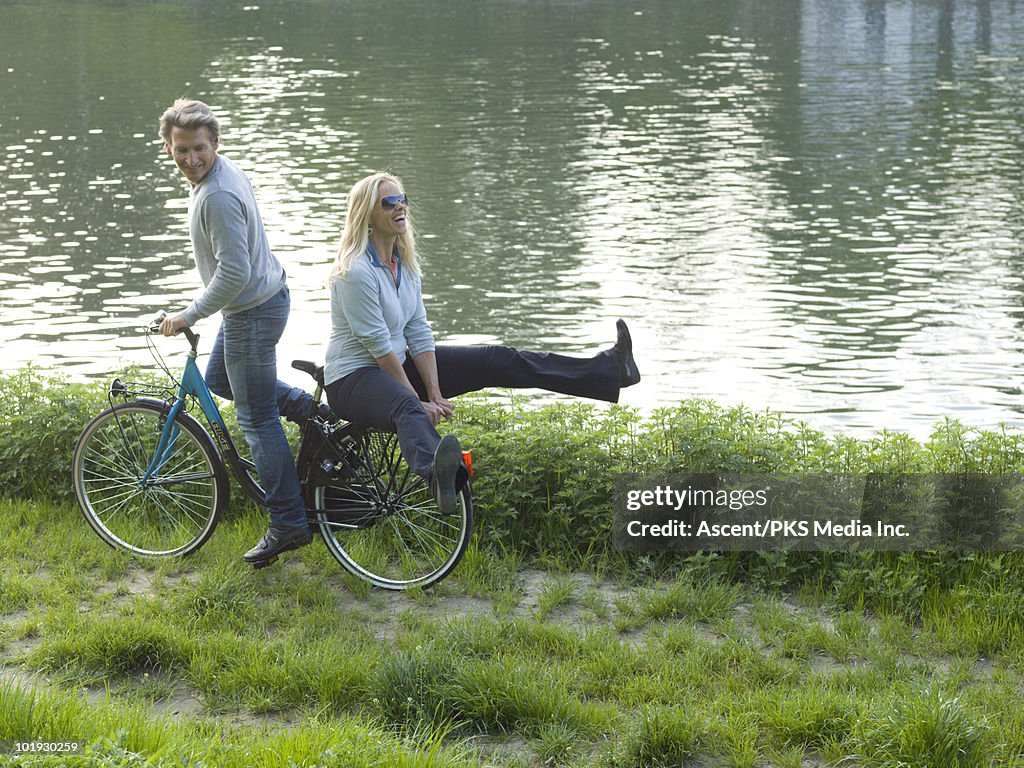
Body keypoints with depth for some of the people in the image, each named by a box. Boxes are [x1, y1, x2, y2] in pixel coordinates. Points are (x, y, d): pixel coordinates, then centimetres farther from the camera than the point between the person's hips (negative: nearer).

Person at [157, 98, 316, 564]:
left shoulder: (217, 196, -28)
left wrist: (189, 316, -18)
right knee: (217, 379, 28)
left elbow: (235, 274, -29)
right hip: (260, 297, 10)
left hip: (252, 312, -10)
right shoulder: (223, 174, 4)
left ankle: (288, 524, 5)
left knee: (256, 419, -2)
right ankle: (309, 409, 25)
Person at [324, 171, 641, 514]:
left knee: (497, 360, 0)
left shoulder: (404, 263, 6)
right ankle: (439, 476, -79)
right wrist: (420, 401, -17)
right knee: (407, 409, -44)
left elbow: (418, 332, 4)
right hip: (353, 379, -9)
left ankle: (608, 370, -1)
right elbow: (379, 345, -20)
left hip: (398, 365, 9)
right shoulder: (356, 272, -21)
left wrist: (435, 394, -5)